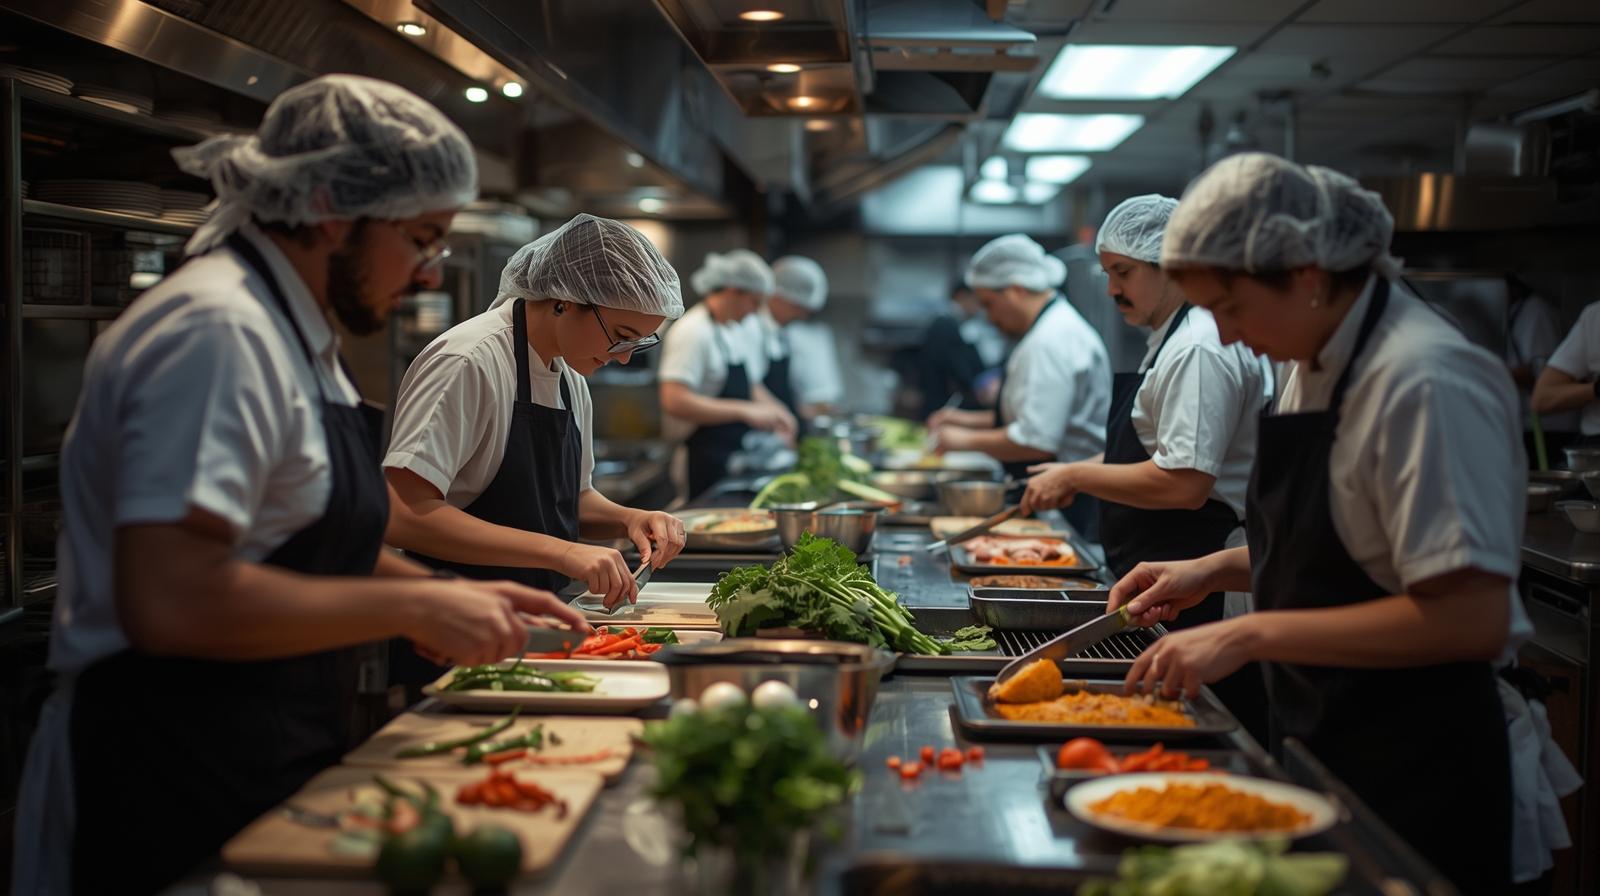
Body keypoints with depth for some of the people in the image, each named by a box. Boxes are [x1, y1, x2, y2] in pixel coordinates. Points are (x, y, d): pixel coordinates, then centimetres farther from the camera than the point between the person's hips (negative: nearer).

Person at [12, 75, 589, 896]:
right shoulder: (217, 332, -19)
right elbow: (171, 602, -29)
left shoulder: (290, 333, 15)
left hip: (264, 774, 10)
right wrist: (412, 608, -20)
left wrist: (454, 596, 10)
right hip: (179, 797, -10)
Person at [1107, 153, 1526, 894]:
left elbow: (1472, 618, -27)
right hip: (1322, 742, 9)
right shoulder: (1315, 364, 7)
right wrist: (1217, 571, 3)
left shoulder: (1425, 383, -23)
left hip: (1413, 769, -9)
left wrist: (1252, 634, -27)